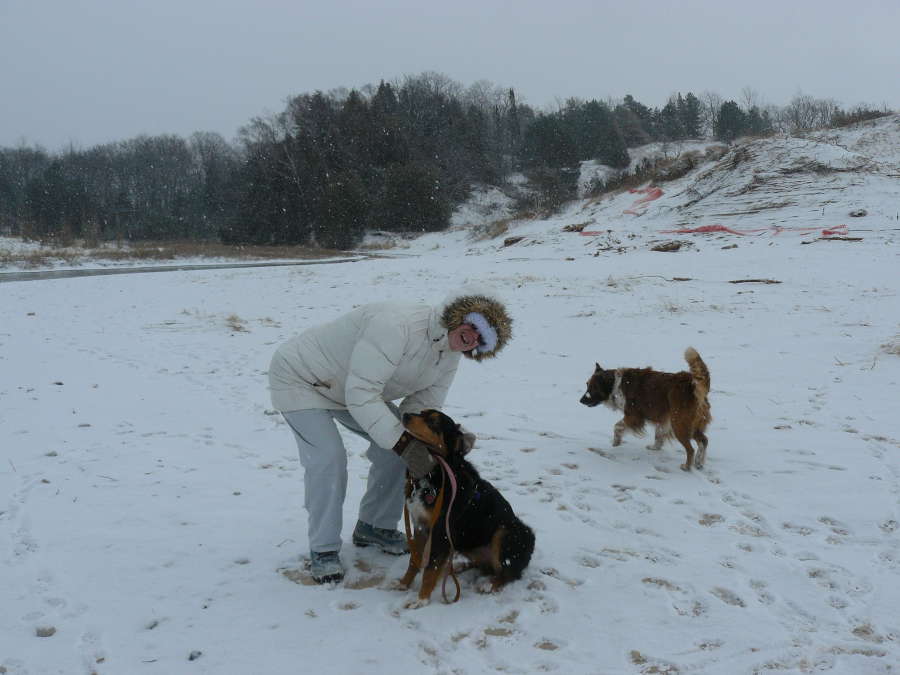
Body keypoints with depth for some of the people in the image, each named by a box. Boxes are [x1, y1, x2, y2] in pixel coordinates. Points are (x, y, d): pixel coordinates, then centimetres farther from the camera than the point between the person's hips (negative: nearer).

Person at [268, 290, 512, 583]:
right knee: (328, 457, -22)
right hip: (300, 376, -8)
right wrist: (403, 442, -43)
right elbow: (361, 394, -40)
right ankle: (323, 550, -3)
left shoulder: (449, 359, -9)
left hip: (354, 387, 8)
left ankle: (373, 527, 16)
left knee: (396, 448, -2)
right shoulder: (397, 324, -38)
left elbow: (420, 408, -7)